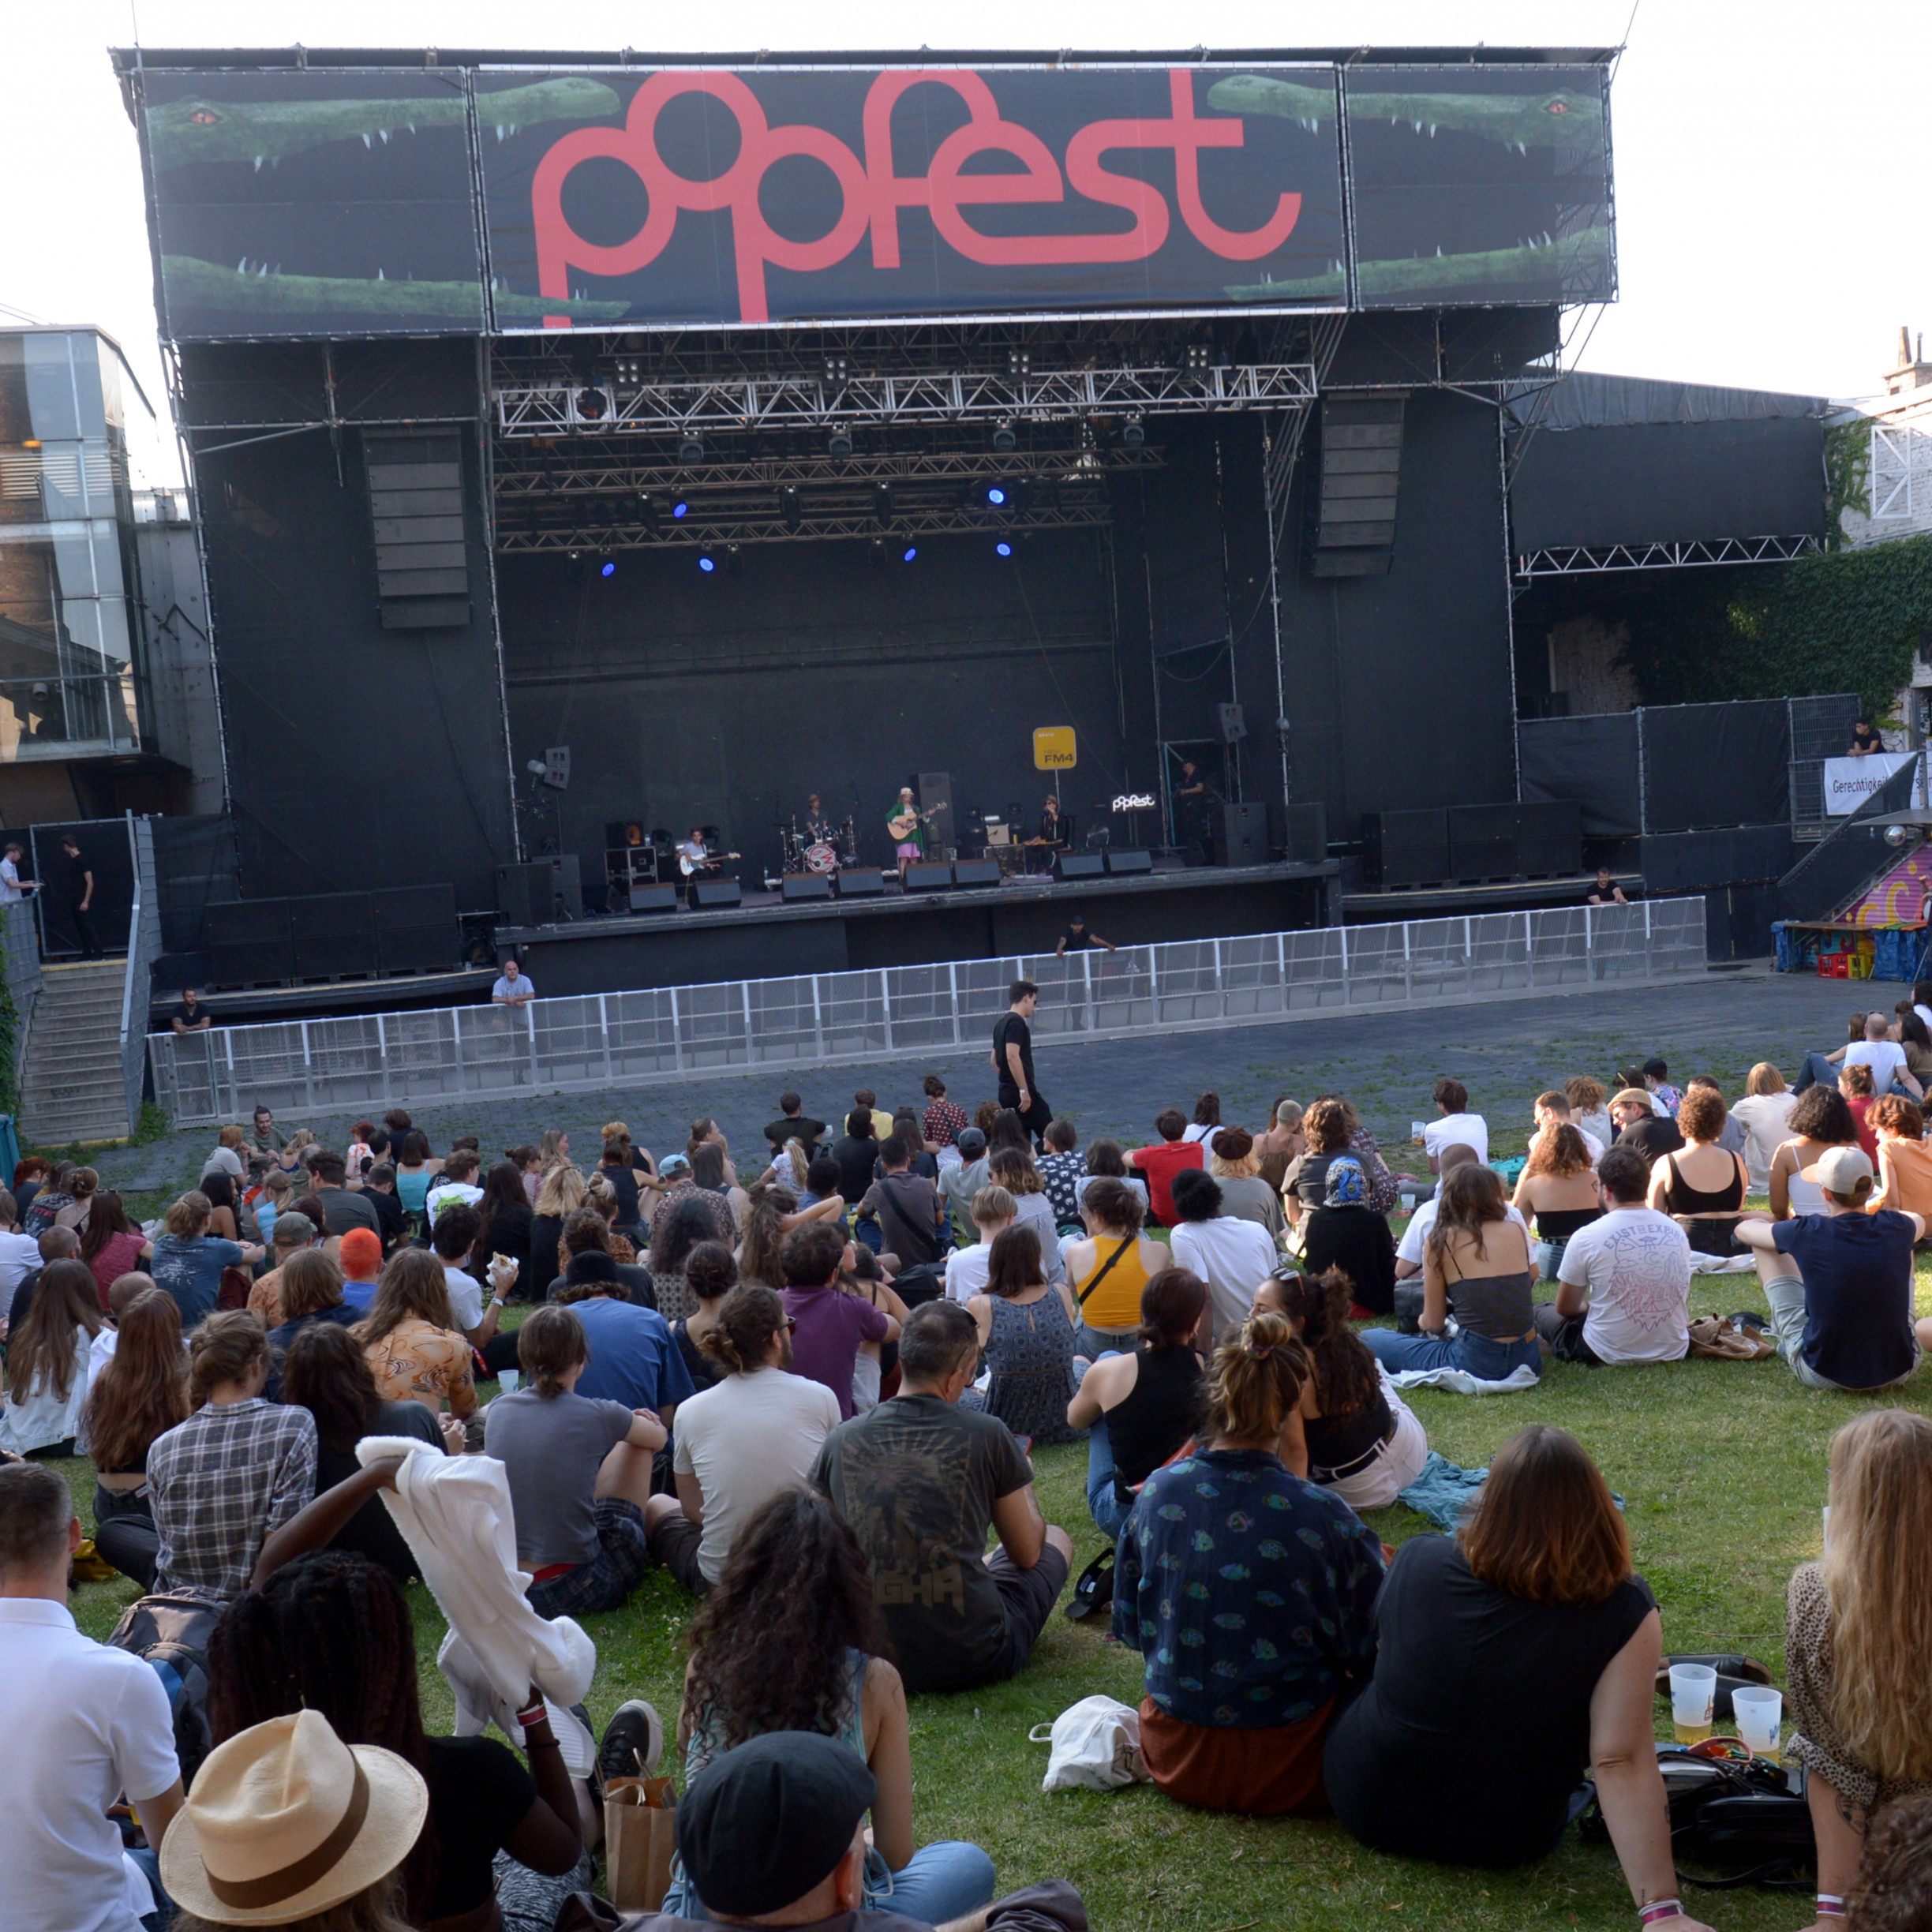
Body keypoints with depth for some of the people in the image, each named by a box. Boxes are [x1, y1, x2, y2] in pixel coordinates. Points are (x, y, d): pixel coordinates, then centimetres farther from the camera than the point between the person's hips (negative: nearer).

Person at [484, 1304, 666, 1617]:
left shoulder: (497, 1411, -1)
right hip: (572, 1589, -4)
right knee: (632, 1444, 17)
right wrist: (631, 1422, 34)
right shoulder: (597, 1417, -12)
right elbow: (658, 1438, 9)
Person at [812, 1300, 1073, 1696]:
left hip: (874, 1660, 5)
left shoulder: (840, 1442, -3)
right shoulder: (987, 1435, -10)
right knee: (1056, 1538, 23)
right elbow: (1027, 1554, 4)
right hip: (976, 1659, -4)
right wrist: (1023, 1488, 25)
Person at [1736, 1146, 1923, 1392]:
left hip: (1824, 1376, -2)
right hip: (1898, 1370, 2)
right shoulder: (1896, 1229, -8)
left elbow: (1743, 1230, 7)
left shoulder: (1807, 1233, -15)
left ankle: (1782, 1335, 39)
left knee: (1767, 1246, 11)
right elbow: (1919, 1222, 21)